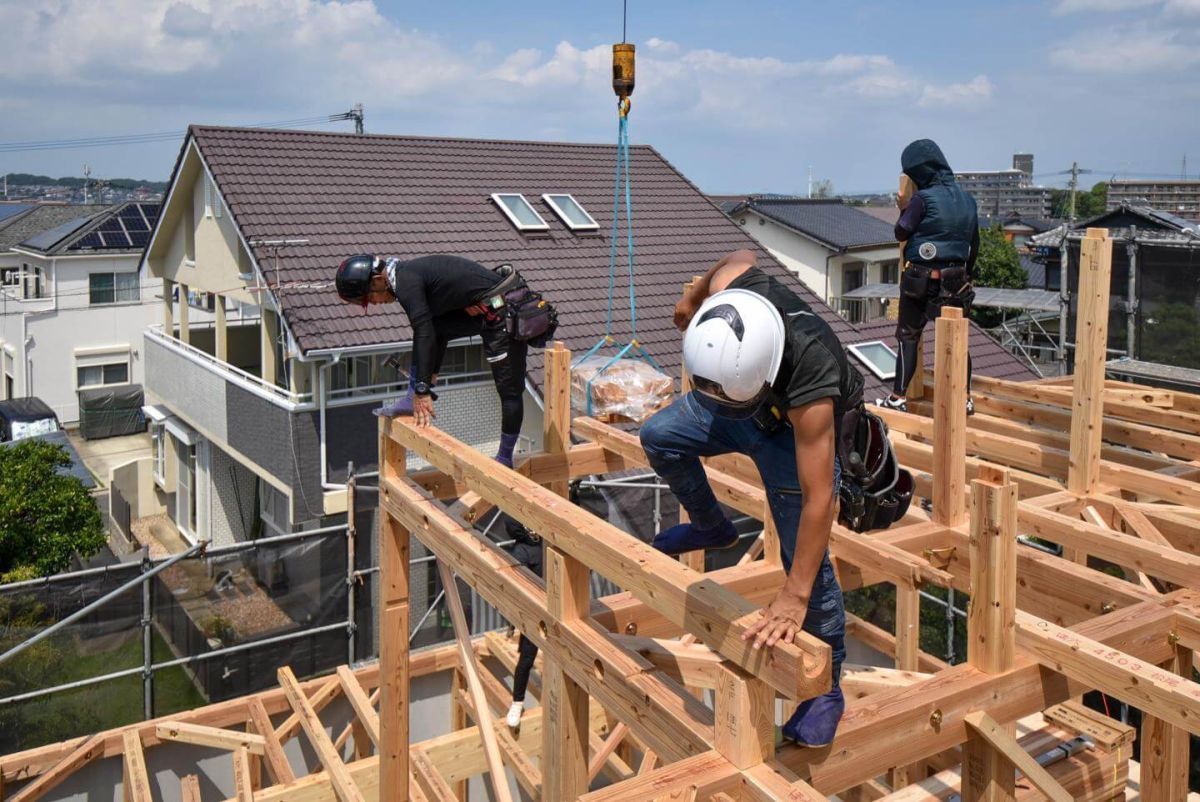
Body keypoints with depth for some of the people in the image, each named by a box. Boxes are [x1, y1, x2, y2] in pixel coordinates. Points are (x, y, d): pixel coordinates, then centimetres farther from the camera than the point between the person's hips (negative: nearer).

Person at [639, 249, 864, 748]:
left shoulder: (810, 379, -47)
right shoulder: (731, 286, -35)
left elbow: (818, 498, -42)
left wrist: (794, 596, -39)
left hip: (798, 428, -6)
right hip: (744, 407, 6)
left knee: (807, 559, -8)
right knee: (658, 436, -3)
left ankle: (827, 687, 10)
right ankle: (711, 527, 20)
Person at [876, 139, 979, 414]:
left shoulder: (923, 199, -13)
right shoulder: (968, 199, 8)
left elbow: (901, 232, -5)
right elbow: (974, 244, 14)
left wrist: (903, 210, 13)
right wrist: (967, 274, 24)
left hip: (921, 278, -5)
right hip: (955, 279, 5)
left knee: (908, 336, 4)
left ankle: (899, 397, 4)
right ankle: (965, 398, 16)